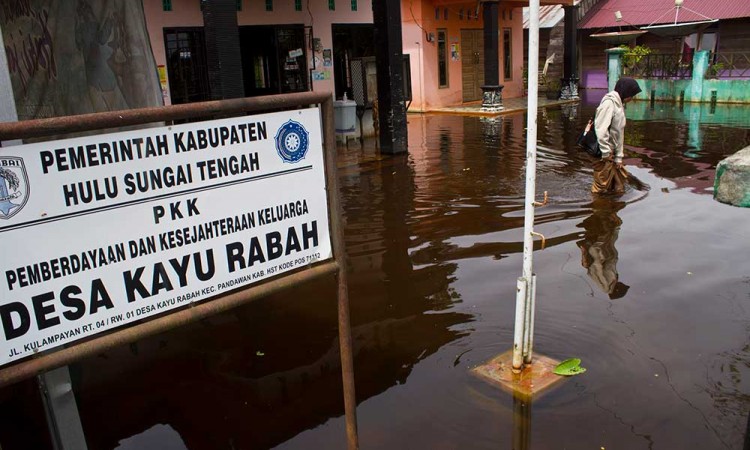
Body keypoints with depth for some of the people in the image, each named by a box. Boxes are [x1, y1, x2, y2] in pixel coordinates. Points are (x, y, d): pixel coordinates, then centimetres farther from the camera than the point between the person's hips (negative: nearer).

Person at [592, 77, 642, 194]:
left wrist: (618, 157, 11)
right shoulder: (609, 102, -16)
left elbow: (619, 134, 14)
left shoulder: (619, 104, 14)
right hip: (604, 154, -10)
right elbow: (601, 129, -26)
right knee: (601, 187, -1)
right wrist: (606, 152, -21)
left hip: (612, 153, 10)